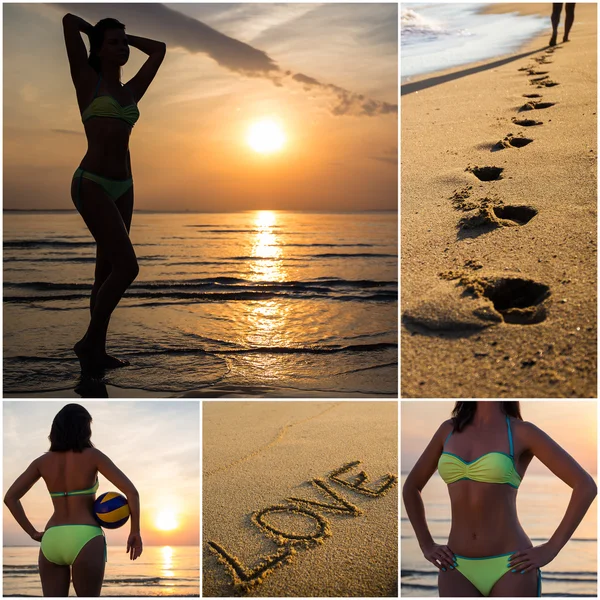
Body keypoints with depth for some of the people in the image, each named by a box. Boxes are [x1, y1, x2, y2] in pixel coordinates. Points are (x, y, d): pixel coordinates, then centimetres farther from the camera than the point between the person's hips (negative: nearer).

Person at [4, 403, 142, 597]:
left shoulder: (42, 461, 9)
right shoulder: (93, 456, -3)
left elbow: (10, 497, 5)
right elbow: (131, 491, -9)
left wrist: (33, 534, 7)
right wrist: (135, 532, 0)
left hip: (51, 540, 4)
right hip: (85, 540, -4)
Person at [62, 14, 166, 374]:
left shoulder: (132, 91, 15)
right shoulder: (87, 81, 0)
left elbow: (159, 50, 24)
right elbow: (69, 20, -4)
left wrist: (125, 36, 26)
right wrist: (95, 31, 14)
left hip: (122, 186, 7)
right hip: (92, 184, -7)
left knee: (108, 269, 8)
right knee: (127, 266, -15)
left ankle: (97, 351, 17)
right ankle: (90, 341, -1)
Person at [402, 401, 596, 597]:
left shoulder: (523, 432, -3)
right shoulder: (449, 429, 9)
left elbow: (586, 486, -6)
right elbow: (411, 487, 20)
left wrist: (550, 550, -9)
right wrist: (427, 546, 8)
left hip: (510, 569, -3)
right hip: (460, 571, 3)